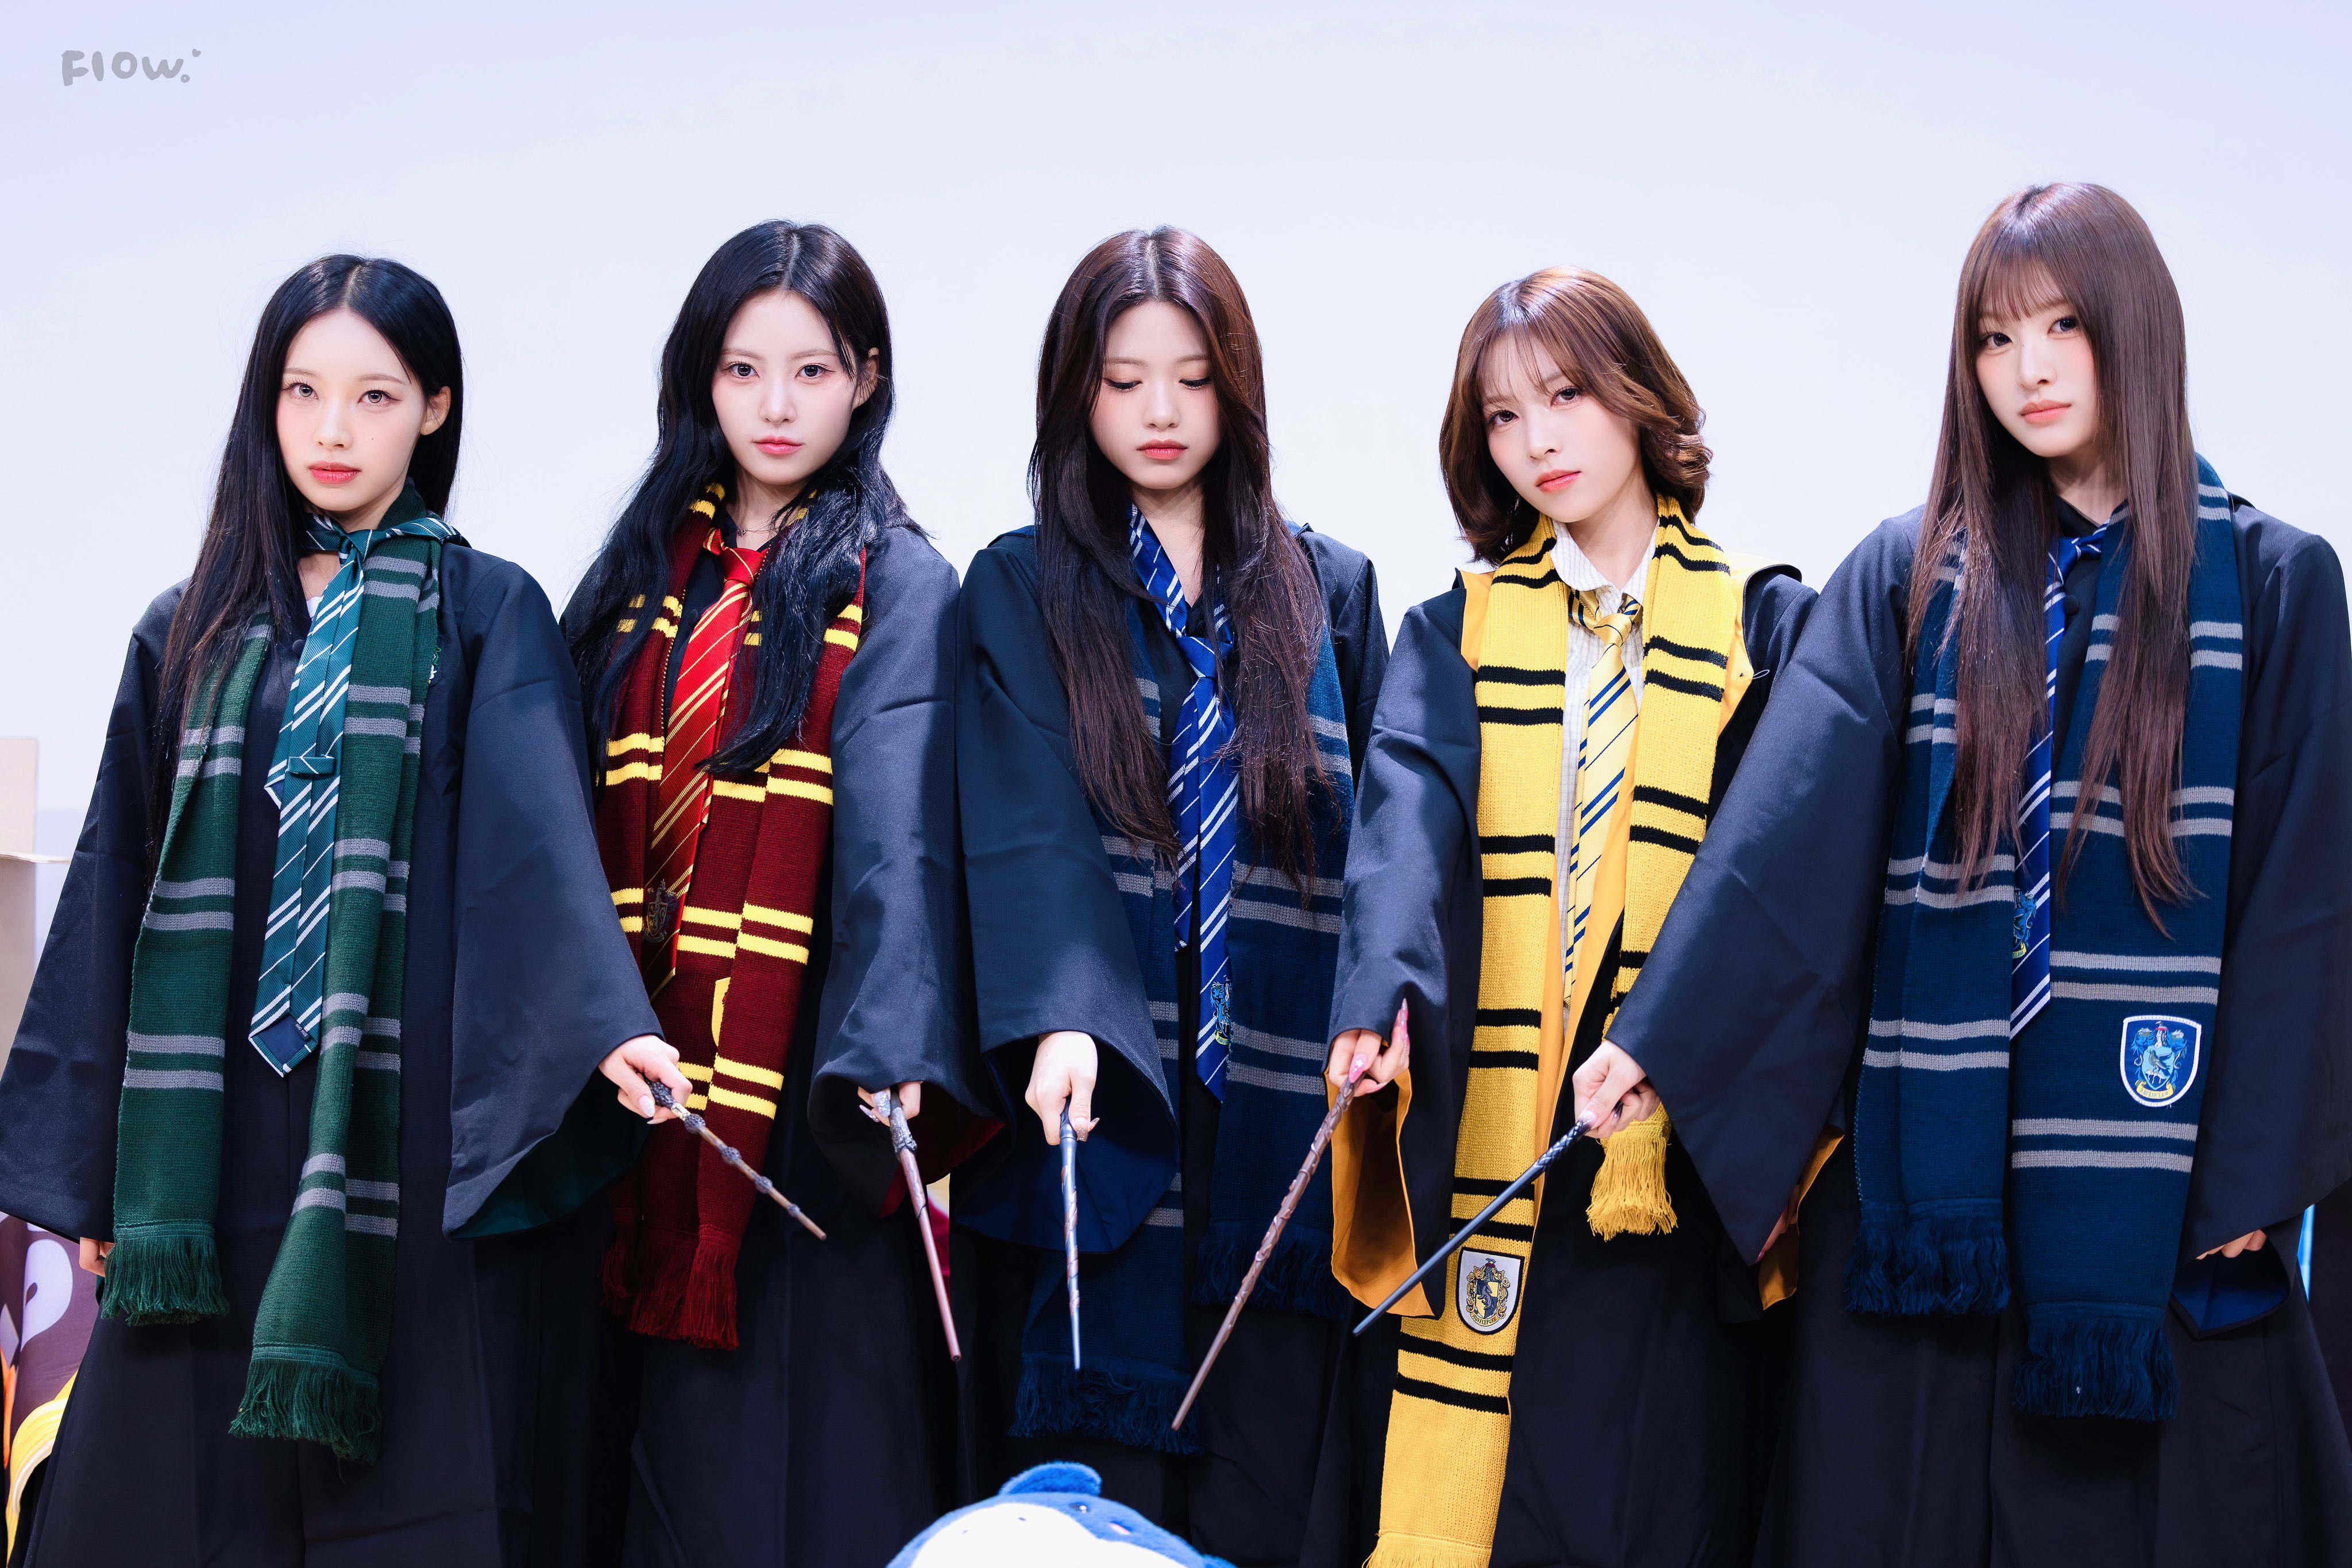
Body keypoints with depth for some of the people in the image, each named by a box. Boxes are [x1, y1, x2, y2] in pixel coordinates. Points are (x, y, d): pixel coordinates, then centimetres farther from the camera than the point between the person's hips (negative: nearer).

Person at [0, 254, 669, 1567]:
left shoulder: (487, 612, 4)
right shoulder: (196, 631, 13)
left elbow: (540, 833, -11)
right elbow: (118, 899, 13)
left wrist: (613, 1022, -29)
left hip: (413, 1148, -3)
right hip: (217, 1154, 3)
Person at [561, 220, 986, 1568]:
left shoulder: (894, 582, -2)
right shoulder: (649, 570, 13)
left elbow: (901, 825, -15)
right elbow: (579, 806, 10)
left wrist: (894, 1047, -28)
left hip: (813, 1065, -4)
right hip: (650, 1061, 4)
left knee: (816, 1402, -3)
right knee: (681, 1409, 7)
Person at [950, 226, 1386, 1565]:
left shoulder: (1327, 589, 13)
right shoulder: (1022, 589, 6)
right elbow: (1025, 828, -8)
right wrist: (1060, 1016, -24)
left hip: (1278, 1124, 2)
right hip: (1096, 1105, -2)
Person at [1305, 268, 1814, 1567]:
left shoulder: (1763, 625, 10)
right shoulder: (1456, 633, 13)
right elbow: (1410, 814, -5)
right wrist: (1380, 992, -24)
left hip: (1669, 1147, -1)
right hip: (1475, 1154, 1)